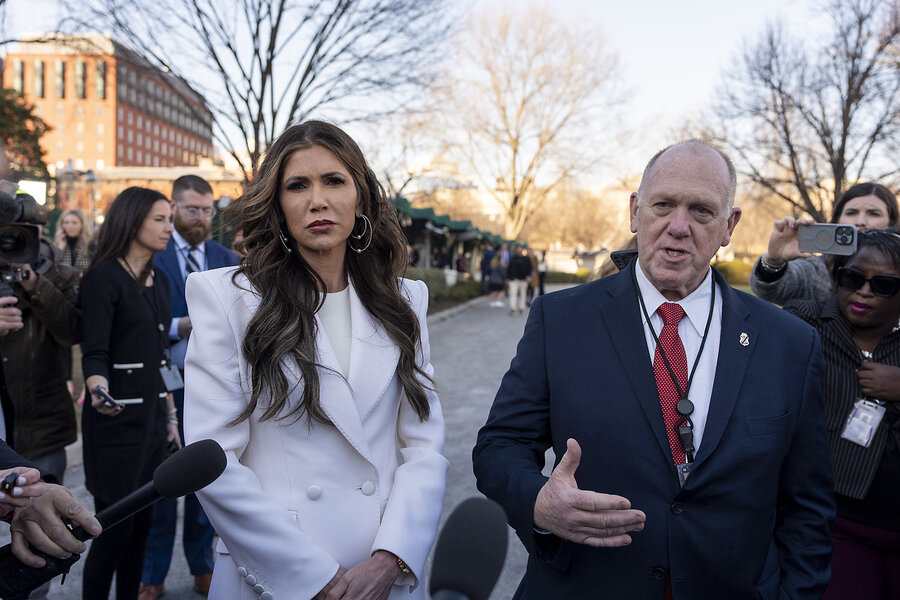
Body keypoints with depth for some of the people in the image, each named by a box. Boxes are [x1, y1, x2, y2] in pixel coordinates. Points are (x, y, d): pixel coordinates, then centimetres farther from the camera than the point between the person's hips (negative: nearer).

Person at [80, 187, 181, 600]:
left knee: (142, 521, 12)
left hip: (153, 412, 7)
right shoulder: (104, 277, -10)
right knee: (115, 525, -2)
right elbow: (94, 353, -16)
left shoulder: (159, 280, 12)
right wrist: (99, 390, -37)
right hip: (117, 415, -7)